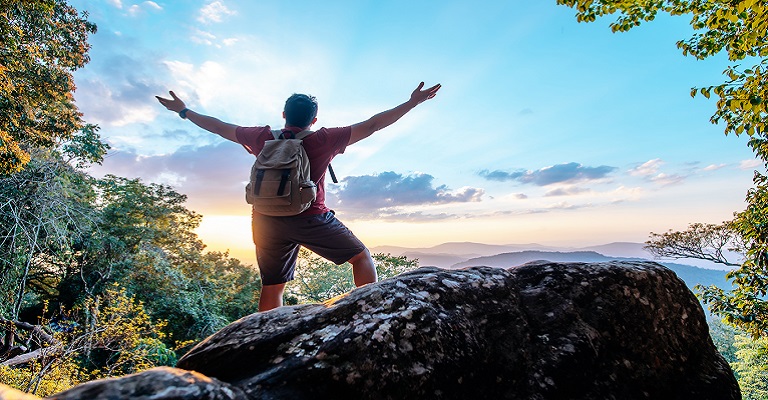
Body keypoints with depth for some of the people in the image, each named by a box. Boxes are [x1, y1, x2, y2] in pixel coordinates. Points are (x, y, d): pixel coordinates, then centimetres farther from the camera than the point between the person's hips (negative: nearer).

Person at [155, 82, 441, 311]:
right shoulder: (324, 140, -5)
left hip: (266, 222, 5)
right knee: (361, 256, 8)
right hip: (310, 219, -4)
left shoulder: (263, 138, 5)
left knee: (272, 287, 15)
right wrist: (413, 103, 2)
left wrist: (184, 111, 33)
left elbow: (219, 127, 17)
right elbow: (371, 125, -5)